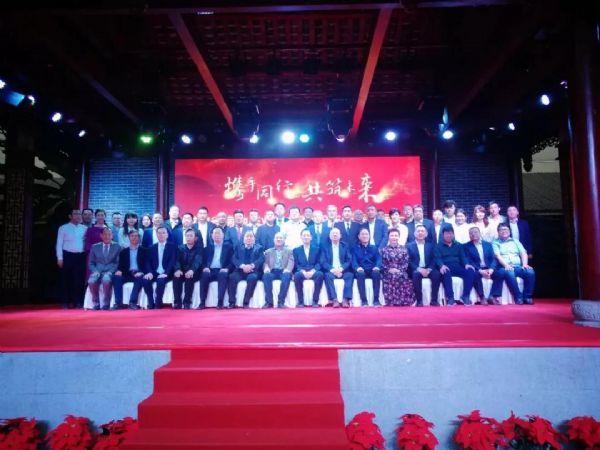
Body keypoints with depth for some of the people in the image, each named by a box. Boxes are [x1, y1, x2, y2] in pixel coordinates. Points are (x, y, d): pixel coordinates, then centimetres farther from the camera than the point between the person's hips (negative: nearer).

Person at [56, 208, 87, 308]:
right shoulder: (63, 228, 3)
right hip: (67, 255, -2)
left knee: (79, 280, 2)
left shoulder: (85, 228, 9)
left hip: (81, 256, 2)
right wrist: (60, 258, -7)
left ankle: (78, 302, 10)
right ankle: (65, 302, 11)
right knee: (66, 279, 3)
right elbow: (59, 244, 0)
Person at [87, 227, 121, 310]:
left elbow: (118, 263, 4)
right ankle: (96, 304, -15)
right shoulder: (95, 247, 15)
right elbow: (91, 263, 12)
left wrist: (110, 272, -11)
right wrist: (95, 271, -8)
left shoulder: (117, 246, 11)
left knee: (106, 279, -37)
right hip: (97, 272, 2)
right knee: (91, 281, -32)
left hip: (110, 272, -2)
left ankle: (106, 304, -23)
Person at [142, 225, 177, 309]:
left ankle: (158, 303, -18)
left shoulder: (172, 246, 6)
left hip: (166, 274, -3)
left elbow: (172, 261, -6)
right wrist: (149, 272, -13)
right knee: (145, 280, -27)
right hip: (155, 273, 3)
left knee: (160, 281, -35)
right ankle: (151, 303, -14)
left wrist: (165, 273, -20)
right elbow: (148, 262, 8)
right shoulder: (152, 247, 16)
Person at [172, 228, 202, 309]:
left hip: (193, 273, -3)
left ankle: (187, 302, -29)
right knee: (176, 277, -28)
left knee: (189, 277, -34)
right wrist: (178, 270, -25)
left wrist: (191, 270, -38)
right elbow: (177, 260, -2)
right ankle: (177, 302, -26)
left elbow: (197, 261, -16)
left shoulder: (199, 249, 3)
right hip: (182, 272, 3)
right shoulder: (180, 248, 14)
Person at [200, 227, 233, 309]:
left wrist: (227, 268, -14)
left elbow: (232, 260, 5)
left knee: (223, 275, -35)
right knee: (204, 275, -31)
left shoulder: (228, 246, 14)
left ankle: (220, 302, -37)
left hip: (222, 271, -2)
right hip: (210, 270, 2)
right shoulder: (208, 246, 20)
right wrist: (205, 267, -9)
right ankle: (202, 302, -27)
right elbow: (204, 260, 12)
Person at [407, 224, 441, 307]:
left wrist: (429, 269, -13)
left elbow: (434, 259, 7)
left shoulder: (431, 245, 16)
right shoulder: (409, 246, 8)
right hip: (415, 270, -2)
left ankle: (434, 300, -21)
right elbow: (409, 261, -2)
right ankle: (419, 301, -27)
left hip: (428, 270, 2)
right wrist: (419, 269, -18)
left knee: (437, 274, -29)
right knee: (416, 274, -36)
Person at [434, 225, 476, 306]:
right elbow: (437, 258, -2)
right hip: (446, 268, -3)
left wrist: (466, 264, -11)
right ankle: (450, 298, -38)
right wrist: (442, 265, -25)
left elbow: (462, 256, 12)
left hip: (457, 267, 4)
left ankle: (465, 296, -21)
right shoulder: (438, 246, 12)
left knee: (471, 271, -26)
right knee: (446, 273, -39)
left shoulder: (458, 245, 24)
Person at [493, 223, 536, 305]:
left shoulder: (515, 241, 25)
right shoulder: (495, 243, 12)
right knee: (509, 273, -37)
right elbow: (498, 256, -3)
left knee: (530, 272, -26)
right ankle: (518, 297, -28)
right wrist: (506, 265, -20)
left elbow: (523, 253, 14)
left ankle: (527, 297, -18)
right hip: (504, 268, -4)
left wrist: (525, 264, -6)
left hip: (518, 267, 4)